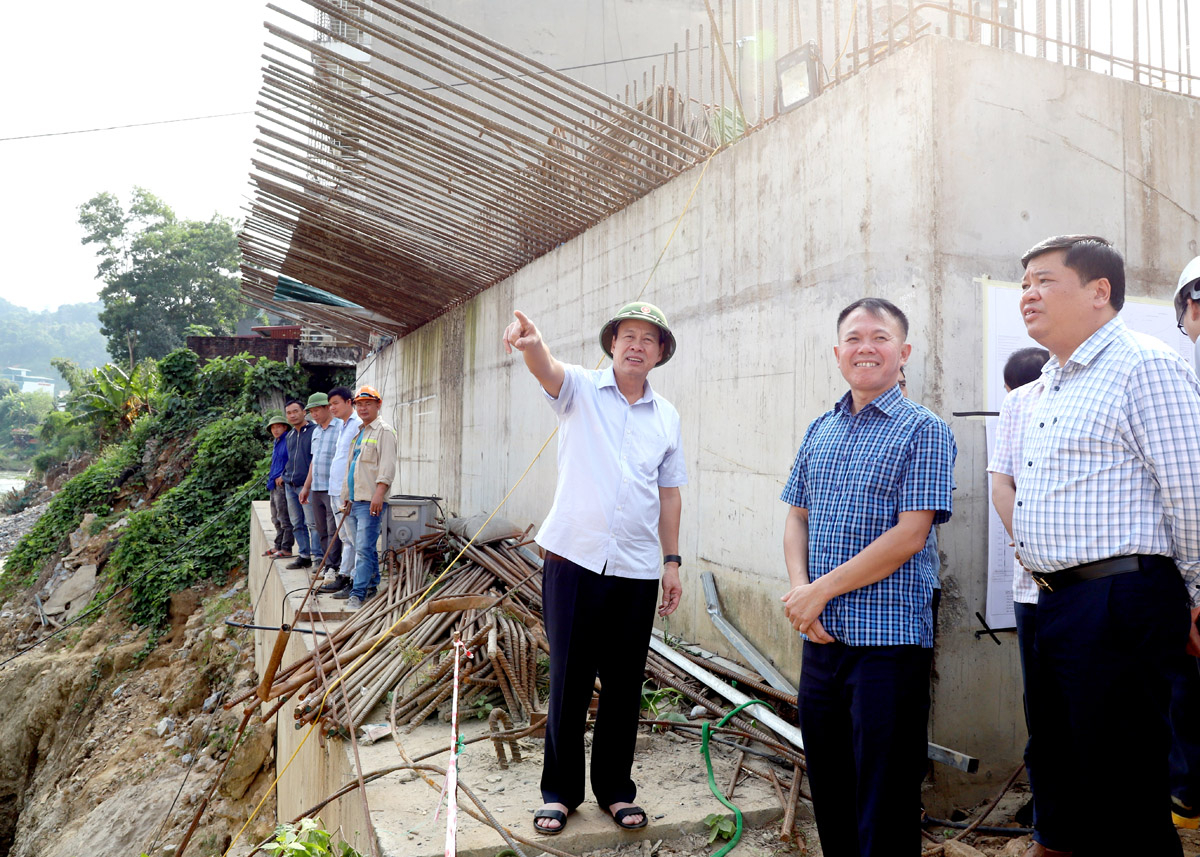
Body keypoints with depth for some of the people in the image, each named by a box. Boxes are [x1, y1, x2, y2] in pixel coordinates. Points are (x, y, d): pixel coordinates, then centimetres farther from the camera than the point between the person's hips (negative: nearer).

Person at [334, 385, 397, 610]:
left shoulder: (384, 431, -6)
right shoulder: (357, 432, 21)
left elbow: (387, 466, -15)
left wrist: (379, 494, -24)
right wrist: (347, 496, 22)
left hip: (370, 501, -9)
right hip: (355, 499, 9)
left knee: (364, 548, -12)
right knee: (365, 547, 15)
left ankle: (358, 593, -12)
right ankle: (371, 585, 24)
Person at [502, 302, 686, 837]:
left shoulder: (667, 416, 10)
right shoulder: (580, 389, 0)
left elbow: (669, 494, 14)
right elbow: (546, 369, -24)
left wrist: (672, 561, 10)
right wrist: (531, 343, -47)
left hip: (637, 570, 3)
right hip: (575, 558, -3)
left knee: (624, 685, 11)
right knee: (569, 681, 7)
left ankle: (616, 790, 29)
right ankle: (560, 791, 24)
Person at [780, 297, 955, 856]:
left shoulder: (923, 430, -6)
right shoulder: (819, 432, 12)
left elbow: (909, 535, -15)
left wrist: (821, 591, -14)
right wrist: (798, 590, -5)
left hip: (887, 637, -6)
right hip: (820, 637, 6)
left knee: (883, 807, 6)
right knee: (828, 792, 18)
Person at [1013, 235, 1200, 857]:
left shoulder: (1145, 368, -11)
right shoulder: (1052, 382, 17)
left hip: (1119, 601, -9)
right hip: (1055, 601, 9)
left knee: (1119, 781, 1)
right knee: (1055, 757, 20)